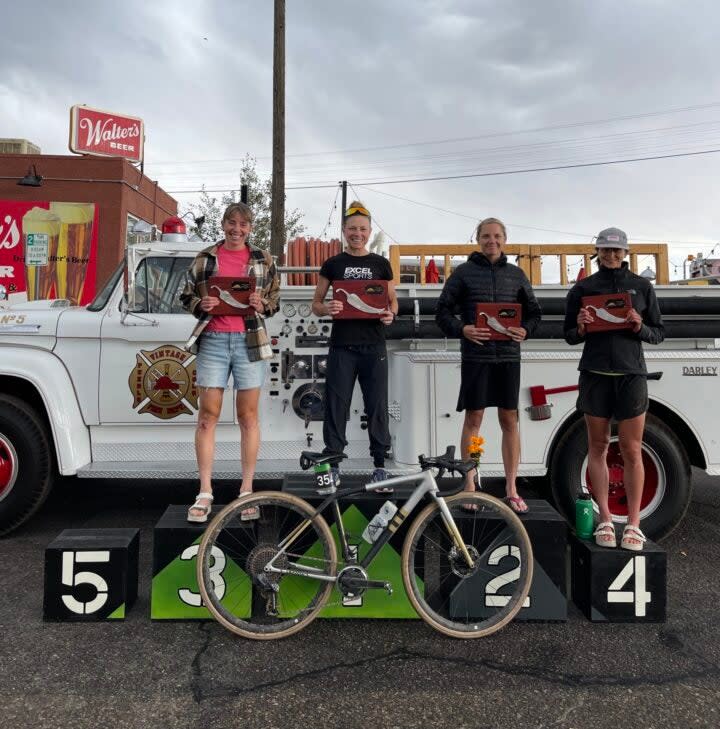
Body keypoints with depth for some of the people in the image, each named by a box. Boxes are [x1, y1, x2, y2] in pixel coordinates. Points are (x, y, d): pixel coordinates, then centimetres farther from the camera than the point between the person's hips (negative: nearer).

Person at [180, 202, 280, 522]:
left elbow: (276, 299, 14)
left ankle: (247, 491, 13)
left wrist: (262, 305, -8)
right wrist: (201, 305, -8)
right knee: (207, 416, -1)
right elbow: (186, 296, 13)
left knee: (248, 417, 3)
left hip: (250, 341, 0)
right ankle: (205, 493, 8)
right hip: (212, 341, 0)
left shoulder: (263, 259, 10)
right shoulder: (205, 258, 10)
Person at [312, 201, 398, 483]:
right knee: (336, 405, 3)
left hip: (373, 346, 1)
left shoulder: (381, 264, 7)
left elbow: (393, 301, 12)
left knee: (377, 405, 4)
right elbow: (316, 304, 7)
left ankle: (380, 464, 15)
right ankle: (332, 462, 14)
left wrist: (390, 315, -11)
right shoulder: (332, 264, 6)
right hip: (342, 346, 0)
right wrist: (326, 309, -16)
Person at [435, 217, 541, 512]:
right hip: (475, 355, -2)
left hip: (508, 355, 3)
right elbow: (443, 311, 2)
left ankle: (511, 490, 15)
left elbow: (533, 311, 16)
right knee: (473, 418, 2)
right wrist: (462, 329, -16)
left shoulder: (516, 274, 12)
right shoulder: (464, 272, 4)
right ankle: (470, 487, 12)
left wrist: (525, 330, -5)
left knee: (509, 420, 6)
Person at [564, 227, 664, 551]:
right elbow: (570, 336, 9)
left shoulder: (642, 286, 7)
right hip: (595, 374, 0)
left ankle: (633, 524, 10)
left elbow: (658, 333, 9)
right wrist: (581, 328, -12)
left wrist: (639, 327, -12)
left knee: (631, 450, 1)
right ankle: (605, 521, 13)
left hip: (631, 373, 0)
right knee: (598, 447, 4)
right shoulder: (582, 288, 6)